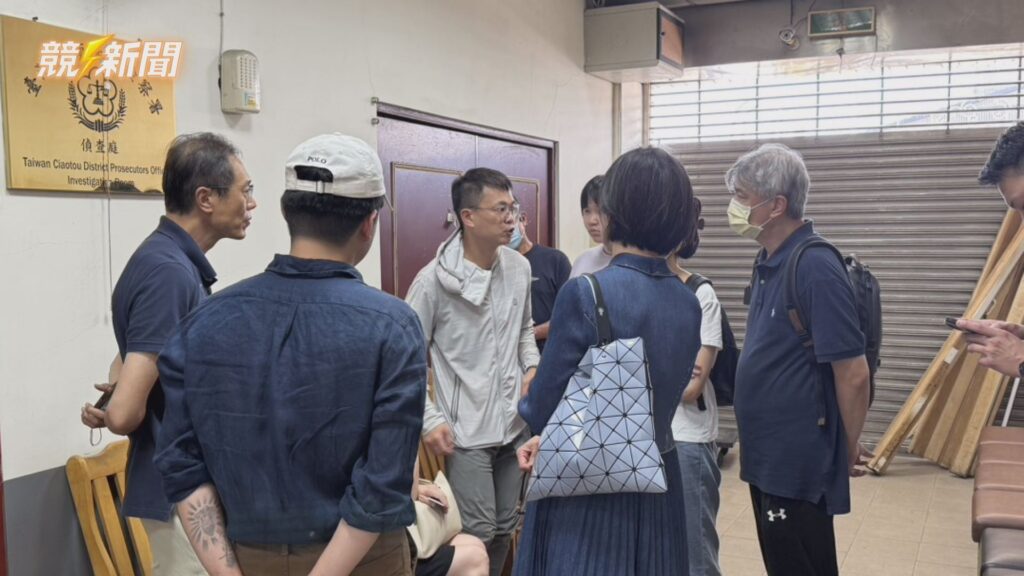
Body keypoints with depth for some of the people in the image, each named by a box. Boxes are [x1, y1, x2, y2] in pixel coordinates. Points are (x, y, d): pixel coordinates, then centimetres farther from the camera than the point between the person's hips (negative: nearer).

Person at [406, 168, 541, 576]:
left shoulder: (520, 267, 1)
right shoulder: (434, 279, -15)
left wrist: (532, 366, 0)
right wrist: (430, 420, -13)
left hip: (515, 423, 6)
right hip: (467, 431, -5)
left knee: (505, 529, 16)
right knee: (477, 534, 1)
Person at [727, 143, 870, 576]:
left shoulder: (816, 268, -20)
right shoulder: (769, 262, 8)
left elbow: (853, 374, -19)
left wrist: (848, 451, -8)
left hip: (800, 463, -9)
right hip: (768, 456, 9)